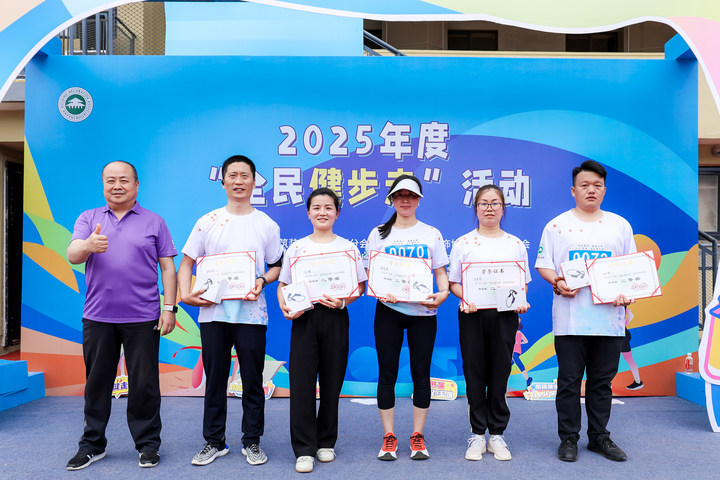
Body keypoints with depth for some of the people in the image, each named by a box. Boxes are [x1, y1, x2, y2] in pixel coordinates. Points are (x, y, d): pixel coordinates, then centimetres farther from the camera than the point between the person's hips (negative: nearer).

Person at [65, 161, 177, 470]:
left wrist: (169, 308, -4)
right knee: (96, 382, 11)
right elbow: (72, 256, -4)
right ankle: (92, 445, 26)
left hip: (142, 318, -2)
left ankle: (147, 444, 17)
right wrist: (88, 245, -27)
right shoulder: (88, 218, 11)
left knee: (144, 384, 4)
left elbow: (168, 268, 4)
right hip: (97, 317, 2)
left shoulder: (154, 222, 7)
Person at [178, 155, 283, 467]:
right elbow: (187, 263, 7)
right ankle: (214, 441, 25)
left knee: (252, 380, 6)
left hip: (251, 313, 0)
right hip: (213, 312, 1)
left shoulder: (267, 225, 5)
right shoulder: (207, 222, 6)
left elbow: (277, 266, 11)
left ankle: (252, 441, 21)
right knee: (214, 379, 10)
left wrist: (263, 280, -10)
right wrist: (185, 293, -10)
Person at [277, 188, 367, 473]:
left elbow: (360, 286, 5)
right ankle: (304, 449, 7)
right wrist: (285, 306, -9)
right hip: (304, 318, 0)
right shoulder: (297, 247, 8)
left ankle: (326, 442, 24)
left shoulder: (347, 247, 6)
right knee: (302, 382, -3)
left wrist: (343, 301, -14)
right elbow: (283, 284, 9)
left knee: (332, 381, 7)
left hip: (335, 318, 0)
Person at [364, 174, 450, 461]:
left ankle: (418, 436, 16)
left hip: (423, 311, 0)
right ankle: (389, 437, 13)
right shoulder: (379, 234, 9)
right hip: (388, 310, 0)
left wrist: (443, 293, -13)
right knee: (387, 372, 2)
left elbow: (441, 272, 7)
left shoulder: (431, 233, 10)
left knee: (421, 373, 4)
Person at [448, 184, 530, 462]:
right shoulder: (463, 243, 5)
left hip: (505, 315, 1)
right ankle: (477, 434, 16)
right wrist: (466, 299, -16)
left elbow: (523, 283, 11)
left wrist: (521, 301, -9)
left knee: (500, 373, 5)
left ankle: (496, 434, 18)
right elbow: (453, 282, 3)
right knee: (475, 372, 3)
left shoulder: (516, 244, 10)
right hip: (472, 314, -1)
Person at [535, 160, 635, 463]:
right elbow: (542, 264, 3)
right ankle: (568, 438, 16)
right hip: (570, 318, -2)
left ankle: (599, 437, 25)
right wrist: (558, 282, -16)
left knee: (602, 380, 11)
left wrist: (627, 293, -6)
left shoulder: (620, 225, 12)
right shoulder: (557, 225, 4)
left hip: (609, 317, 3)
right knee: (569, 379, 3)